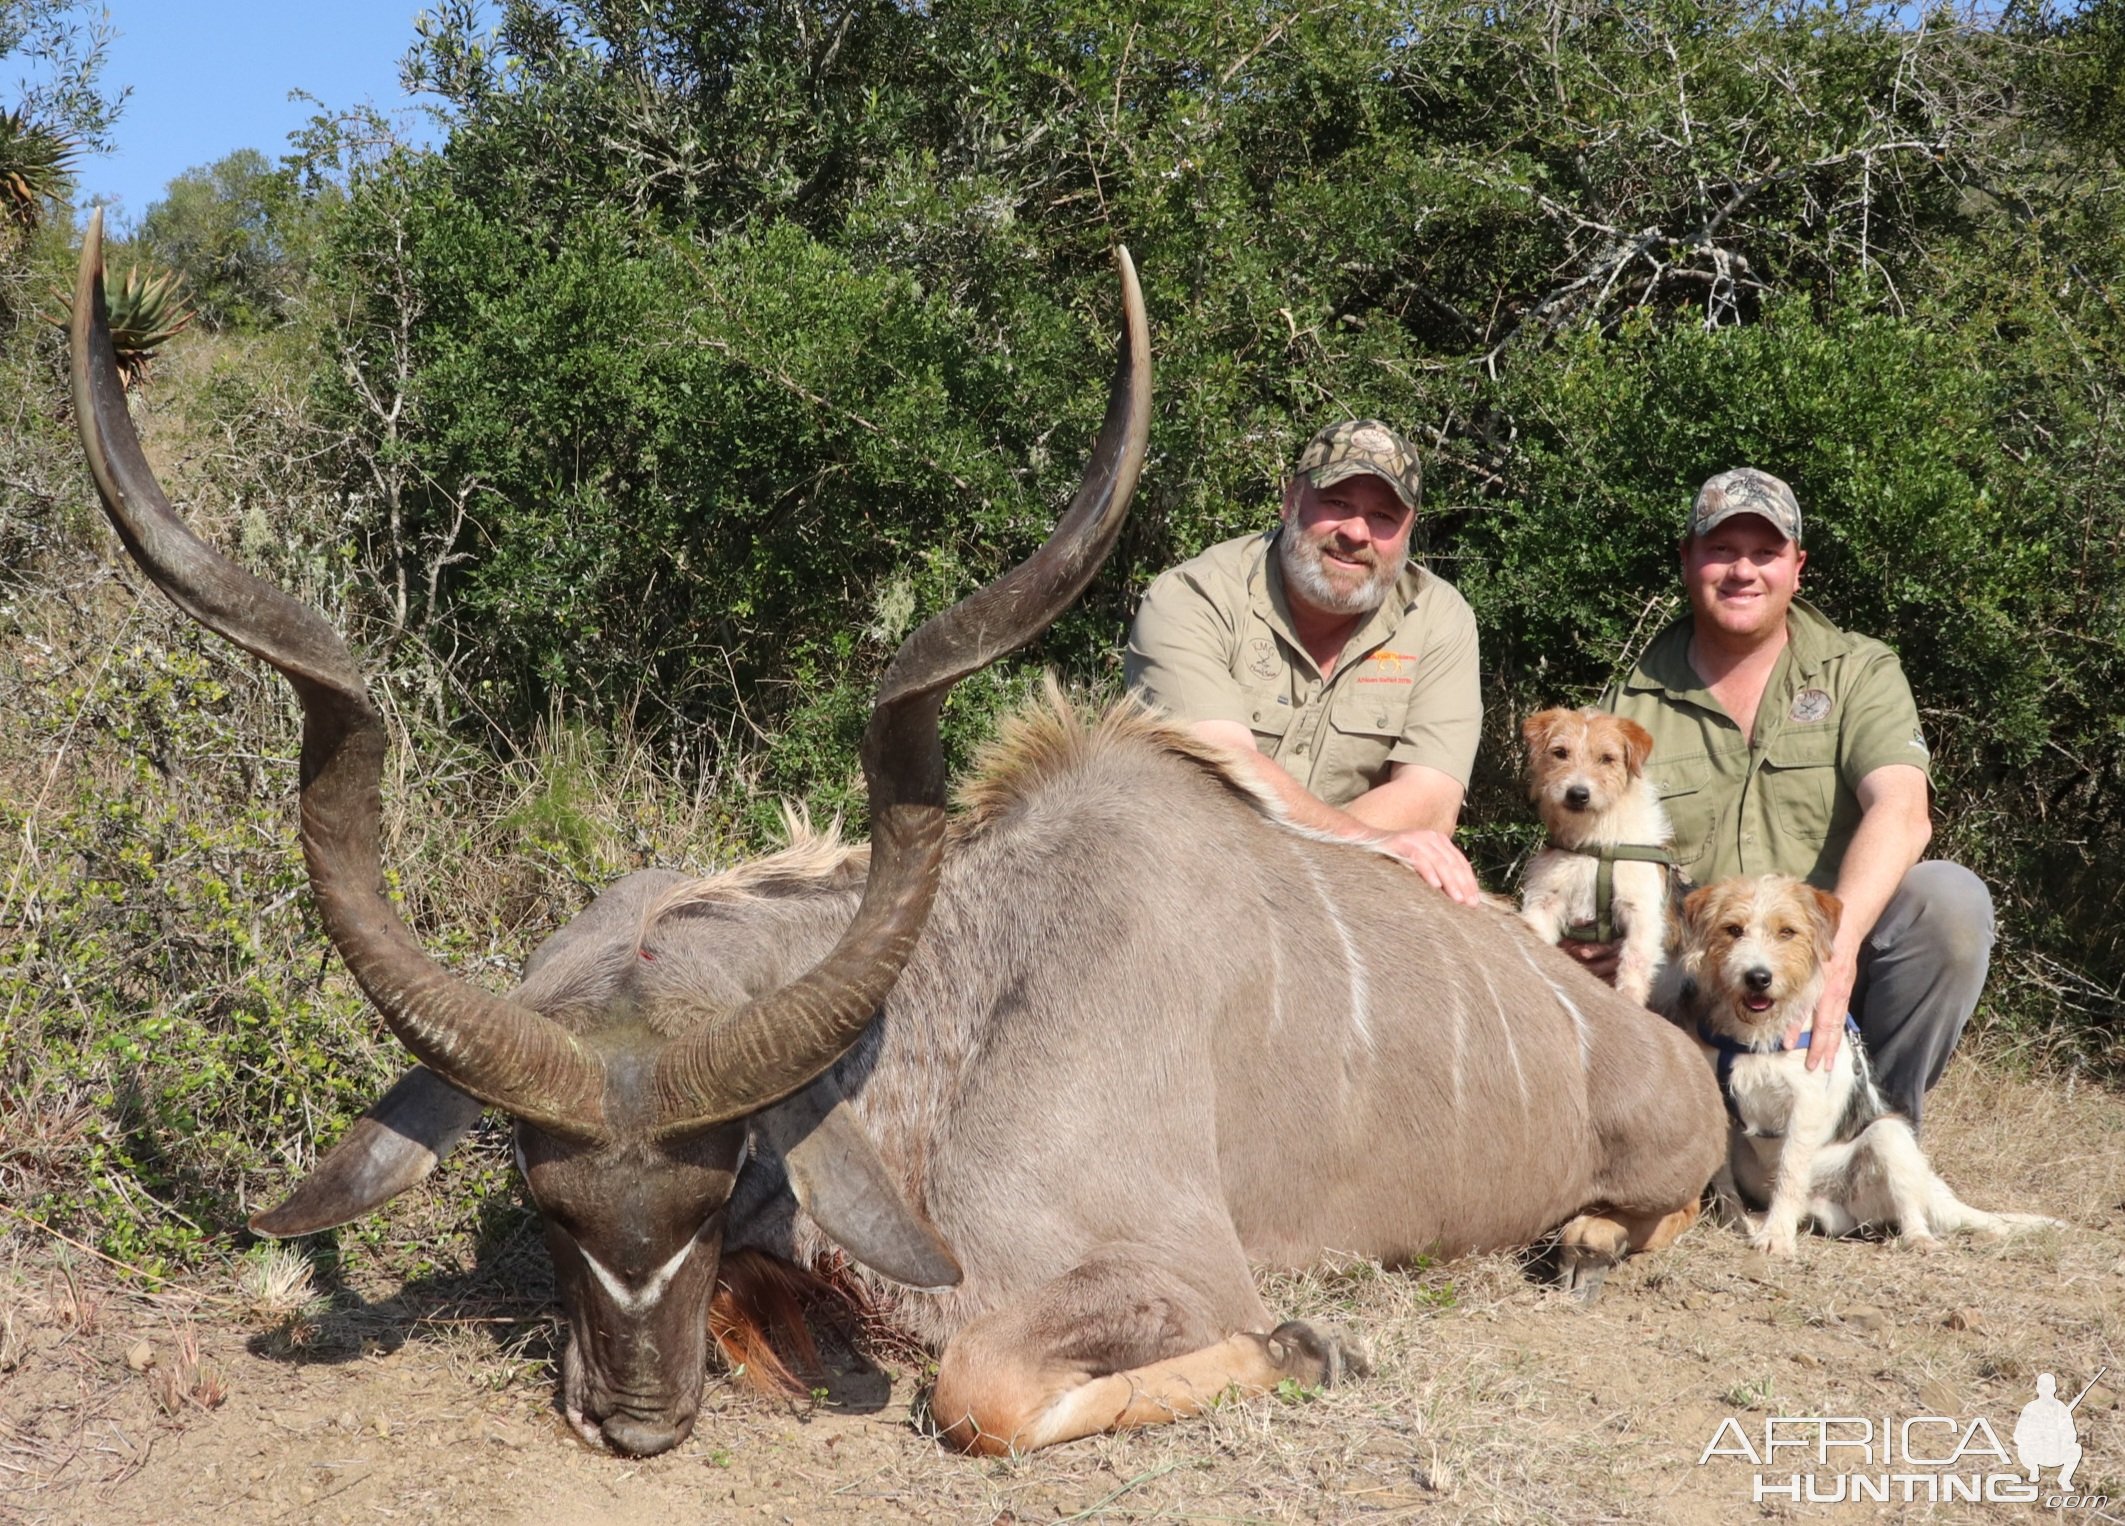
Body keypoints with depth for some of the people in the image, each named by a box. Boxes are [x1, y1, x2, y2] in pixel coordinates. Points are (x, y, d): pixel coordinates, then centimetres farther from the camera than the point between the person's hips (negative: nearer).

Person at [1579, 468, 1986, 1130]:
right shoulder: (1632, 706, 8)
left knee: (1950, 898, -28)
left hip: (1841, 964, 0)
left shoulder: (1859, 672, 4)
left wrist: (1835, 946, -32)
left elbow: (1901, 811, -14)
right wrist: (1586, 937, -21)